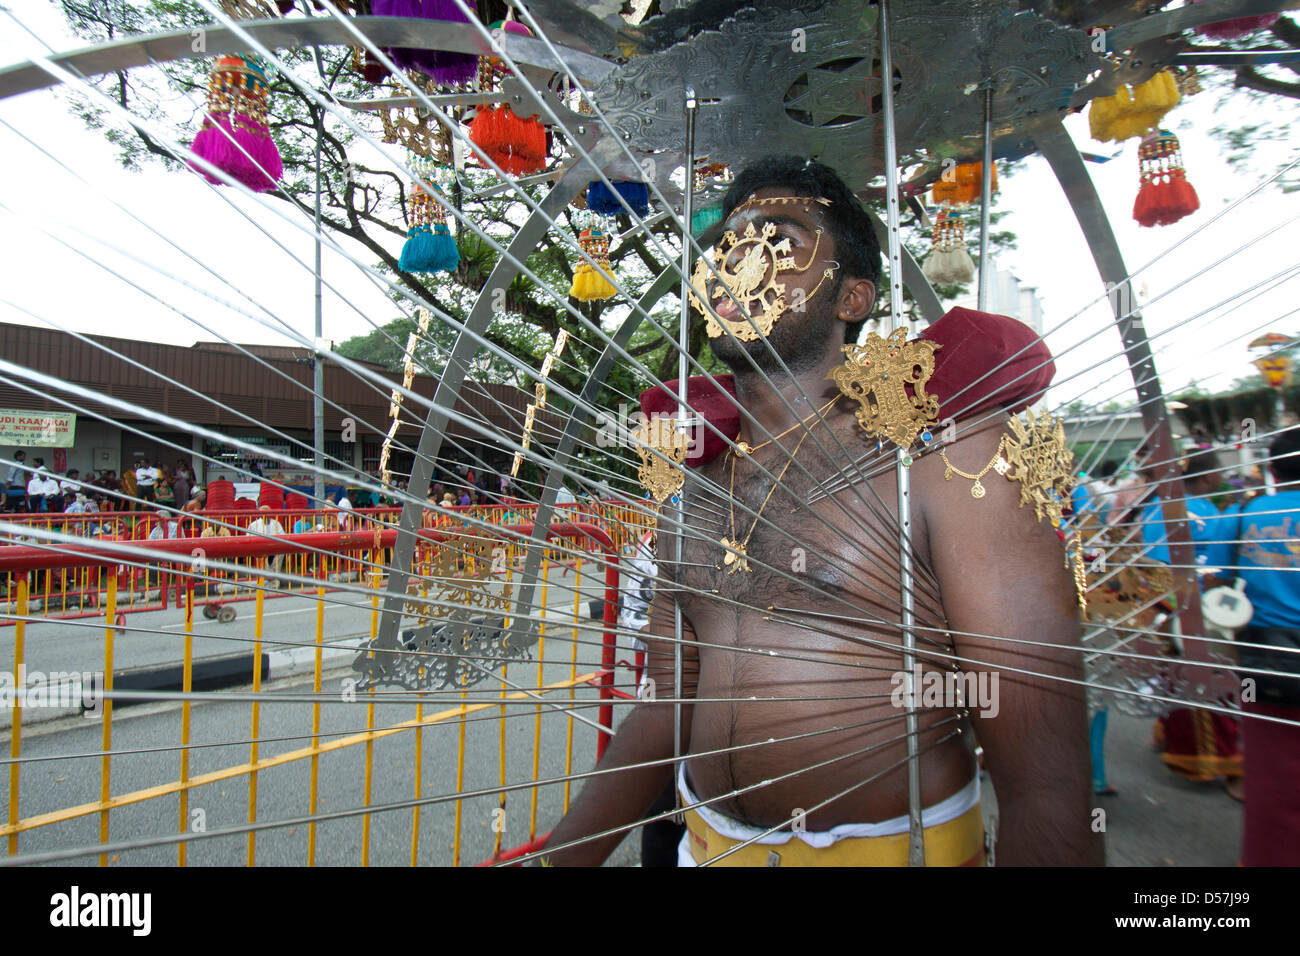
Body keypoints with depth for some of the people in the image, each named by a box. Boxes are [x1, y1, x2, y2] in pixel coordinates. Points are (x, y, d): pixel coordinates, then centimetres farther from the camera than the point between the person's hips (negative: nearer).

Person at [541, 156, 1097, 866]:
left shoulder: (948, 452, -16)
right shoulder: (695, 481, 1)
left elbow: (1048, 786, -18)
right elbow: (665, 709, 6)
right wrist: (556, 857, 4)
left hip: (892, 845, -5)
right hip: (708, 842, 6)